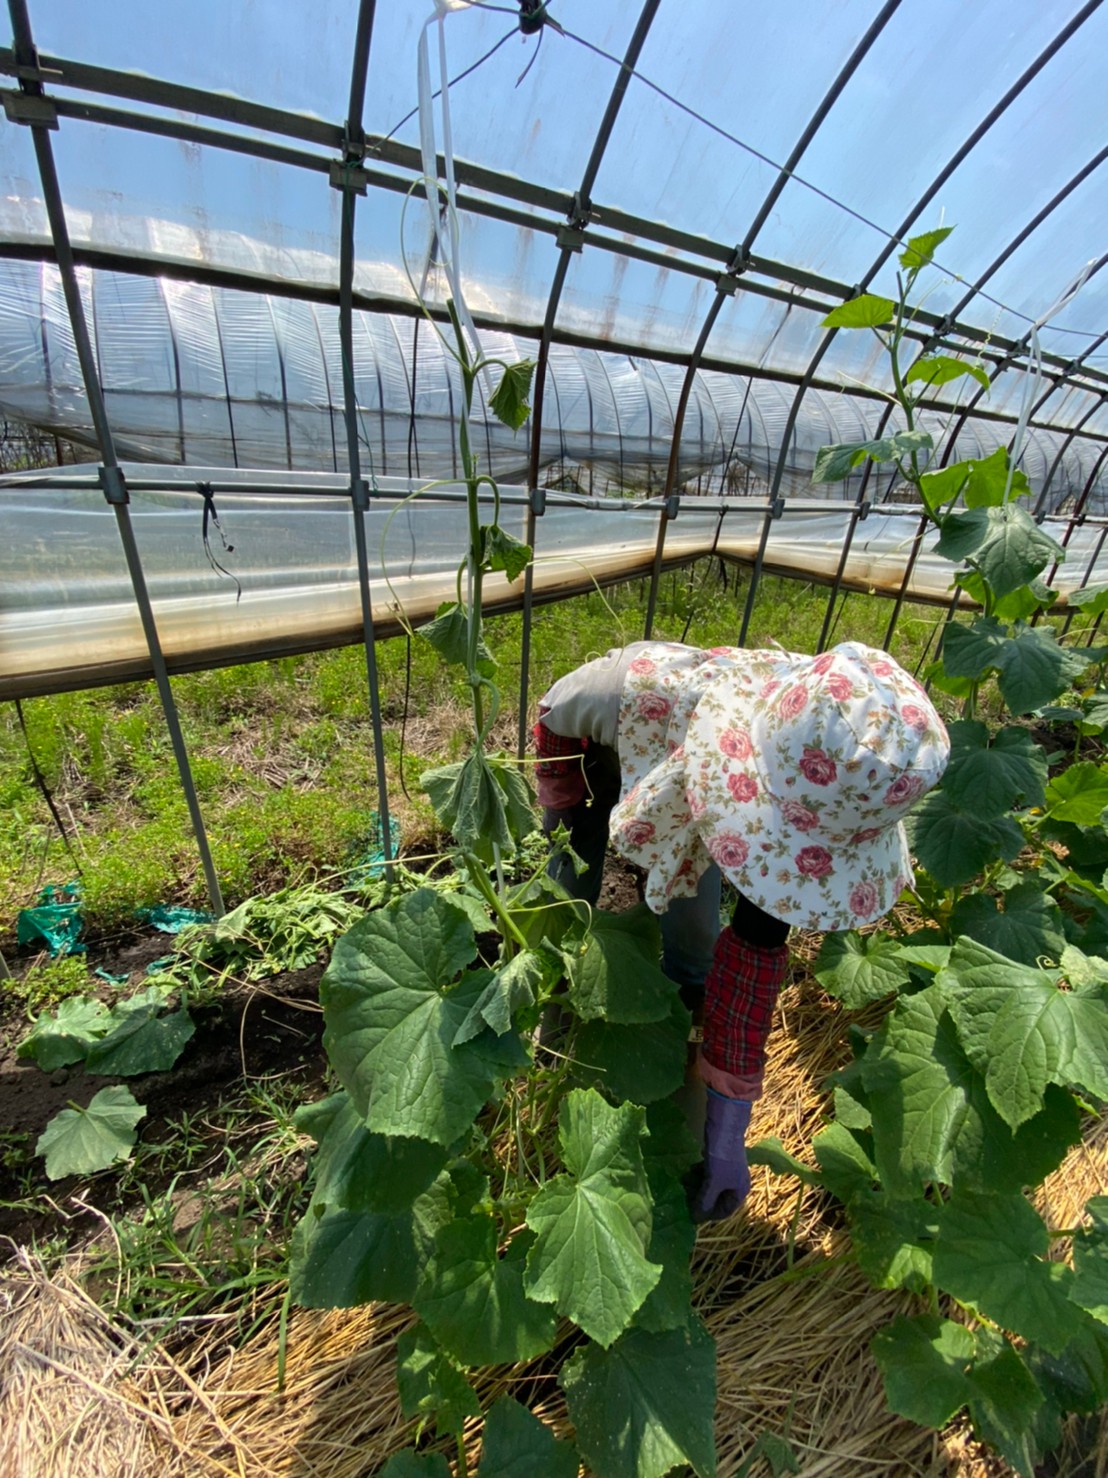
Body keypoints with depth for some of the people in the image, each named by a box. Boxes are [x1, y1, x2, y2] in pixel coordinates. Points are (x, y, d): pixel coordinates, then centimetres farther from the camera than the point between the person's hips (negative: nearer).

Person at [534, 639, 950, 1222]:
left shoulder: (805, 792, -35)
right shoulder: (647, 689, -48)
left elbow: (757, 947, -27)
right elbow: (556, 713, -22)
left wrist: (727, 1131, -22)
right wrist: (565, 831, -15)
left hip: (692, 796, 1)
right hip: (600, 758, -1)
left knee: (694, 936, -1)